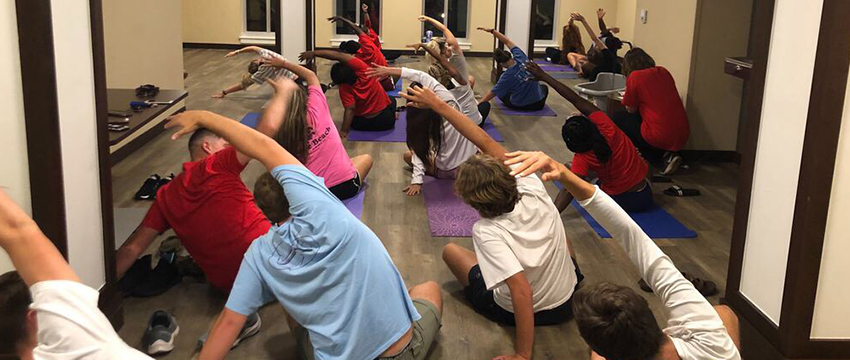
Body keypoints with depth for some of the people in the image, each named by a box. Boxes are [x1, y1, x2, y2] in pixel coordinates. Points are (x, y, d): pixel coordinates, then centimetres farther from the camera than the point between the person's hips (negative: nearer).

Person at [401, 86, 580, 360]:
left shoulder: (487, 232, -34)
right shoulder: (532, 188, -23)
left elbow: (522, 290, -40)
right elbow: (486, 143, -18)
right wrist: (438, 105, -14)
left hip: (517, 312, -4)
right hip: (568, 300, 5)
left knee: (450, 250, 15)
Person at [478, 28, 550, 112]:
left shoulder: (507, 77, -21)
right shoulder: (520, 57, -14)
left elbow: (491, 94, -14)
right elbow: (507, 41, -2)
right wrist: (492, 31, 0)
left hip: (519, 106, -4)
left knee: (500, 92, 24)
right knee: (544, 87, 39)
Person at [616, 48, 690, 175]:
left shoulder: (635, 76, -6)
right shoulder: (664, 72, 12)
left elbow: (630, 110, 2)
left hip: (660, 138, -7)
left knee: (618, 118, 12)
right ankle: (668, 156, 12)